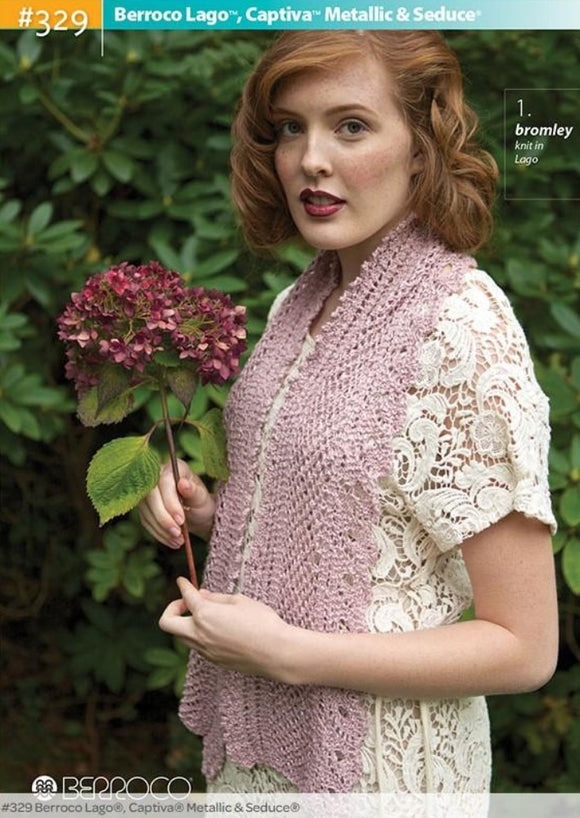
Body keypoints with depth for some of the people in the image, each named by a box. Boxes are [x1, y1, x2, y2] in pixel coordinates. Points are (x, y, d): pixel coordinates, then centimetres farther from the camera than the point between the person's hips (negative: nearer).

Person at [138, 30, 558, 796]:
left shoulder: (465, 327, -22)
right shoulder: (298, 303, 0)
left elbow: (524, 649, -20)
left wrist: (282, 651, -21)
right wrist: (209, 509, -4)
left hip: (377, 764, -6)